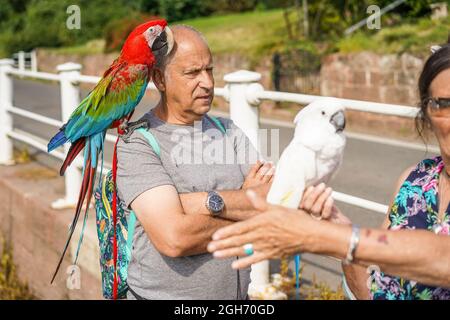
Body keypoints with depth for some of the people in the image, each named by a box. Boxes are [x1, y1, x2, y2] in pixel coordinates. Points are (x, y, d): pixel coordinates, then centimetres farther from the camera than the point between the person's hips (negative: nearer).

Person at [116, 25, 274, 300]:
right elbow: (174, 238, -26)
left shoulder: (228, 132, 1)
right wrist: (246, 202, -14)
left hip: (238, 291, 5)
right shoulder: (137, 144, -15)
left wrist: (210, 202, -24)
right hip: (162, 293, -5)